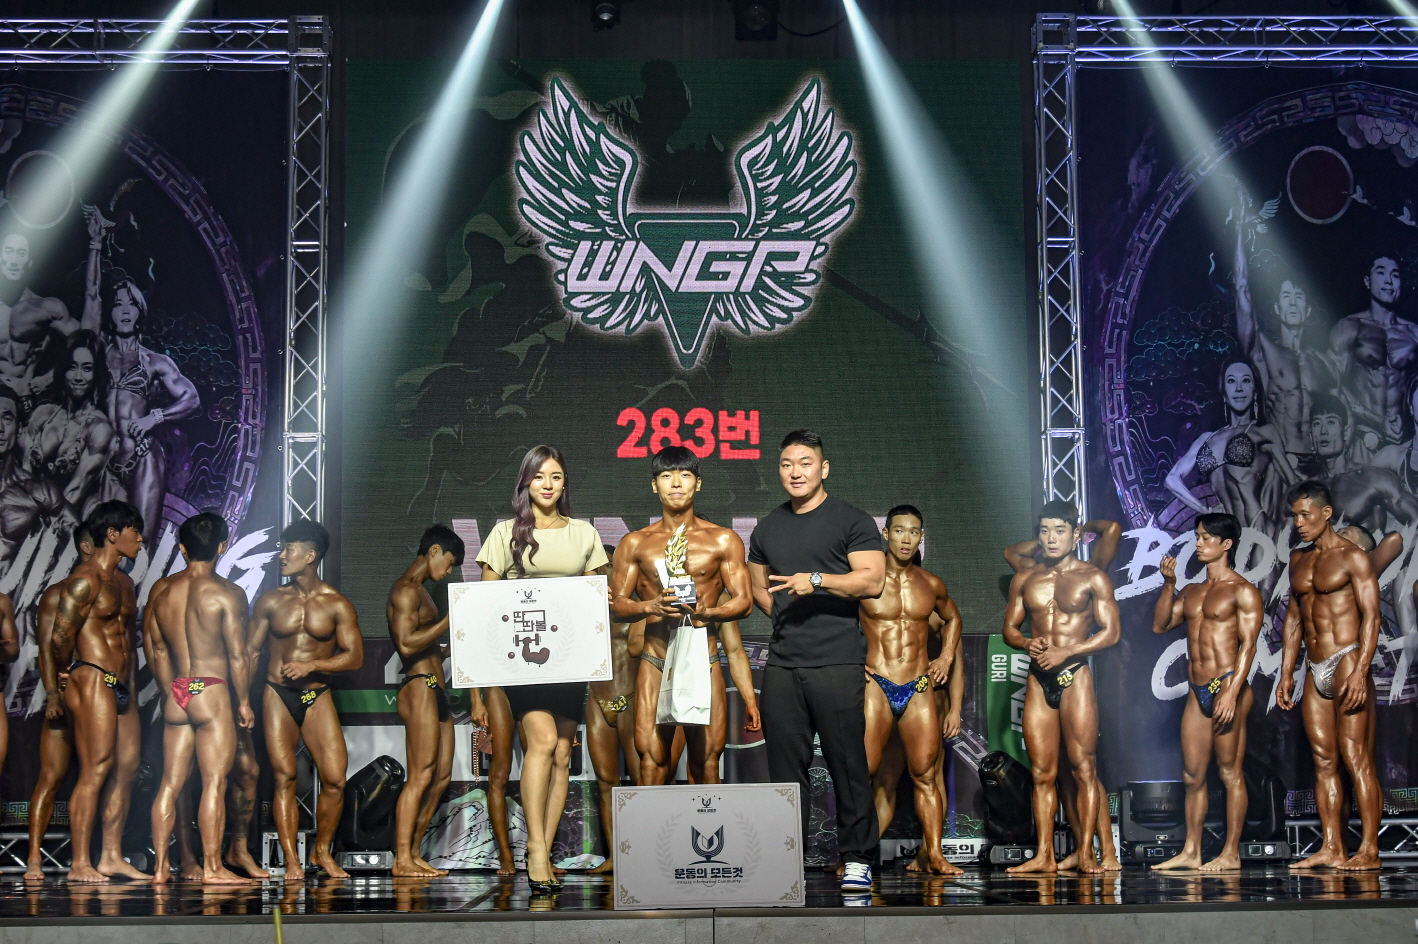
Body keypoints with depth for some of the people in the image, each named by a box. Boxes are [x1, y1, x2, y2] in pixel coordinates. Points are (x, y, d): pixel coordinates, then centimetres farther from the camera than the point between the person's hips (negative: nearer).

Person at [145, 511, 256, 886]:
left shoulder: (160, 590, 8)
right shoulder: (226, 592, -8)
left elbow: (155, 647, 14)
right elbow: (237, 654, -9)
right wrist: (244, 701, 0)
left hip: (175, 695, 6)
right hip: (212, 692, -6)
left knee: (170, 782, 9)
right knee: (214, 782, -4)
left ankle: (160, 866, 11)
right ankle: (212, 867, -5)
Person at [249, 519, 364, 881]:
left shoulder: (337, 605, 1)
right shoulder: (271, 601, 7)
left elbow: (355, 656, -3)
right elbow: (251, 651, 10)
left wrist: (312, 665, -15)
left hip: (317, 696, 0)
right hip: (277, 695, 1)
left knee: (335, 777, -9)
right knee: (284, 777, -7)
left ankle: (322, 851, 10)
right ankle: (291, 861, -4)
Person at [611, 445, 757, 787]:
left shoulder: (723, 541, 9)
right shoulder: (635, 543, 11)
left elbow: (744, 601, 4)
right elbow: (616, 604, 9)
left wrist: (706, 612, -15)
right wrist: (651, 607, -12)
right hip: (655, 664, 1)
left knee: (706, 761, -4)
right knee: (651, 757, -7)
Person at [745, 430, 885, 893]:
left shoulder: (851, 521, 2)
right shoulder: (767, 529, 19)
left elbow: (873, 580, -6)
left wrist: (817, 580, -16)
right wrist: (784, 612, 11)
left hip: (837, 663, -5)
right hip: (781, 664, 5)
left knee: (847, 763, -5)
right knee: (786, 766, 5)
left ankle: (856, 860, 1)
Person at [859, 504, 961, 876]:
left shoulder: (932, 585, 10)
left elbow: (952, 618, 30)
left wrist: (946, 657, 16)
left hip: (919, 690, 3)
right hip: (876, 687, -3)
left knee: (925, 775, 4)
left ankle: (934, 856, 7)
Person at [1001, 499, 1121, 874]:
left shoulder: (1092, 578, 1)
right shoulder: (1024, 579, 14)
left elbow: (1111, 631, -4)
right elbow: (1009, 627, 17)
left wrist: (1065, 651, -12)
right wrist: (1028, 643, -5)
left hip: (1075, 675, -4)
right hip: (1038, 678, 4)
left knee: (1084, 768, -5)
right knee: (1042, 773, 3)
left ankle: (1086, 853, -3)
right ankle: (1044, 855, 4)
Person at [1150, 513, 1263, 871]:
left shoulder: (1242, 591, -3)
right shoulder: (1191, 592, 19)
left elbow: (1248, 644, -10)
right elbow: (1160, 625, 13)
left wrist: (1232, 692, -19)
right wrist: (1168, 584, 2)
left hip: (1227, 684, -7)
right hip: (1196, 690, 7)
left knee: (1230, 772, -3)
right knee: (1192, 774, 7)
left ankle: (1231, 854, 0)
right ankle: (1191, 852, 11)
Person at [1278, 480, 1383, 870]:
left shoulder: (1351, 557, -4)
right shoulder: (1298, 559, 17)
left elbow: (1371, 616, -11)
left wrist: (1360, 672, -20)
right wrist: (1287, 672, 16)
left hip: (1346, 662, -7)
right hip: (1315, 671, 7)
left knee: (1356, 758, -9)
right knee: (1324, 761, 4)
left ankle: (1369, 849, -7)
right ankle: (1332, 849, 5)